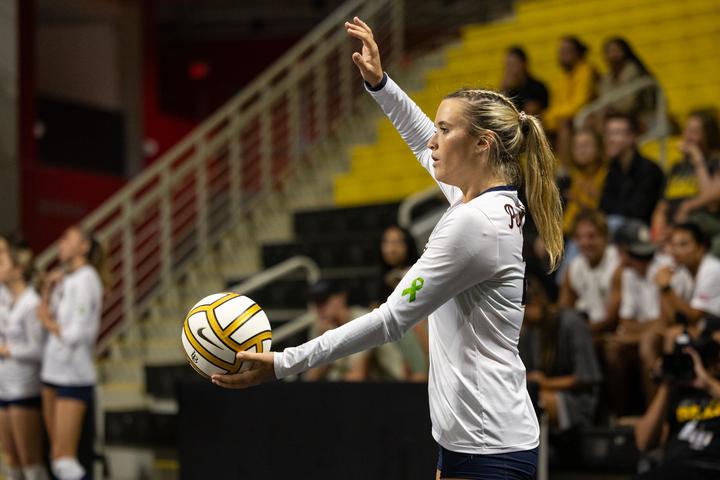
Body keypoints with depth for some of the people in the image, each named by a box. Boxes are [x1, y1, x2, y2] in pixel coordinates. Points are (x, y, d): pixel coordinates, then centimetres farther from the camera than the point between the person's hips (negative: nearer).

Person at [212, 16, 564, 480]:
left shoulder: (475, 223, -19)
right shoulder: (492, 201, 7)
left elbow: (392, 318, -19)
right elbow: (422, 140, 27)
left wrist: (284, 363, -17)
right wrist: (378, 81, 16)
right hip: (469, 439, 10)